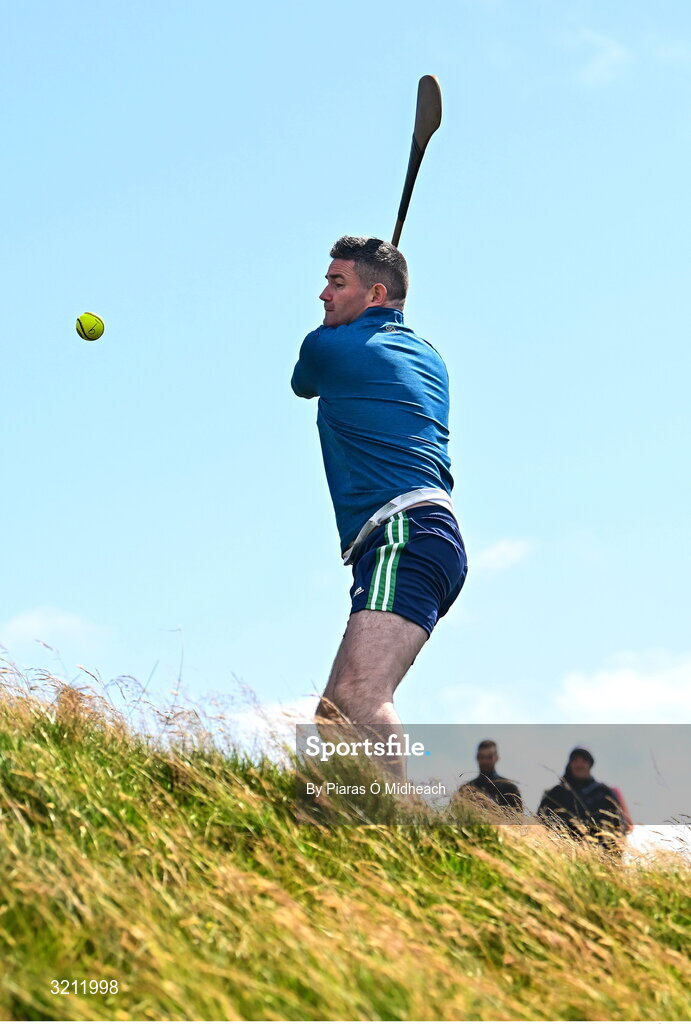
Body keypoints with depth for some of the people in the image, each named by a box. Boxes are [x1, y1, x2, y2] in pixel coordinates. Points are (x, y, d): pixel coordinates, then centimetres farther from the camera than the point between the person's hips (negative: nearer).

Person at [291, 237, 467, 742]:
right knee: (332, 719, 8)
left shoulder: (326, 346, 3)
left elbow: (302, 384, 27)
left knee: (358, 697, -29)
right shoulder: (428, 355, 24)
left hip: (405, 534, -10)